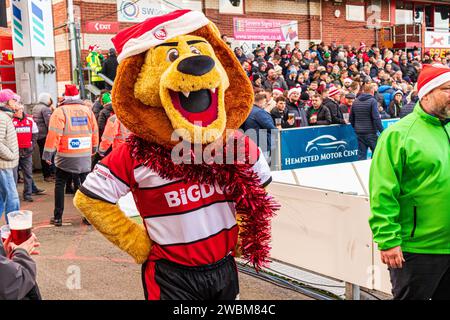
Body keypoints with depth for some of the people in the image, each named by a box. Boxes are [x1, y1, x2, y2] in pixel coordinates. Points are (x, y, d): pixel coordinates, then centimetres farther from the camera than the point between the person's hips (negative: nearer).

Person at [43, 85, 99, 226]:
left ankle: (58, 217, 11)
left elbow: (54, 134, -12)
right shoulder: (88, 110, 3)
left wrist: (48, 152, -5)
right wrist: (94, 148, 24)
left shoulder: (60, 111, -9)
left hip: (65, 157, -3)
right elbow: (95, 131, 10)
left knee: (60, 185, 9)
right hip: (85, 156, 3)